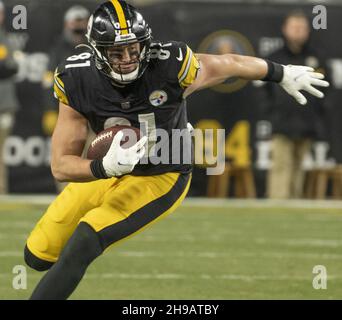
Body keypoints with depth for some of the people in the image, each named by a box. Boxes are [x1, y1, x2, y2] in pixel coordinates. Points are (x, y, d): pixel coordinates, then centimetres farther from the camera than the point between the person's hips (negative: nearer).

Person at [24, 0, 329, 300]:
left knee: (84, 241, -24)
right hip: (108, 170, 4)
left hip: (162, 178, -3)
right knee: (38, 255, 3)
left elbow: (228, 64, -6)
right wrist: (104, 167, -41)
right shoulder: (77, 82, -22)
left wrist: (282, 74, 10)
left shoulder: (170, 66, -28)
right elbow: (61, 166, -19)